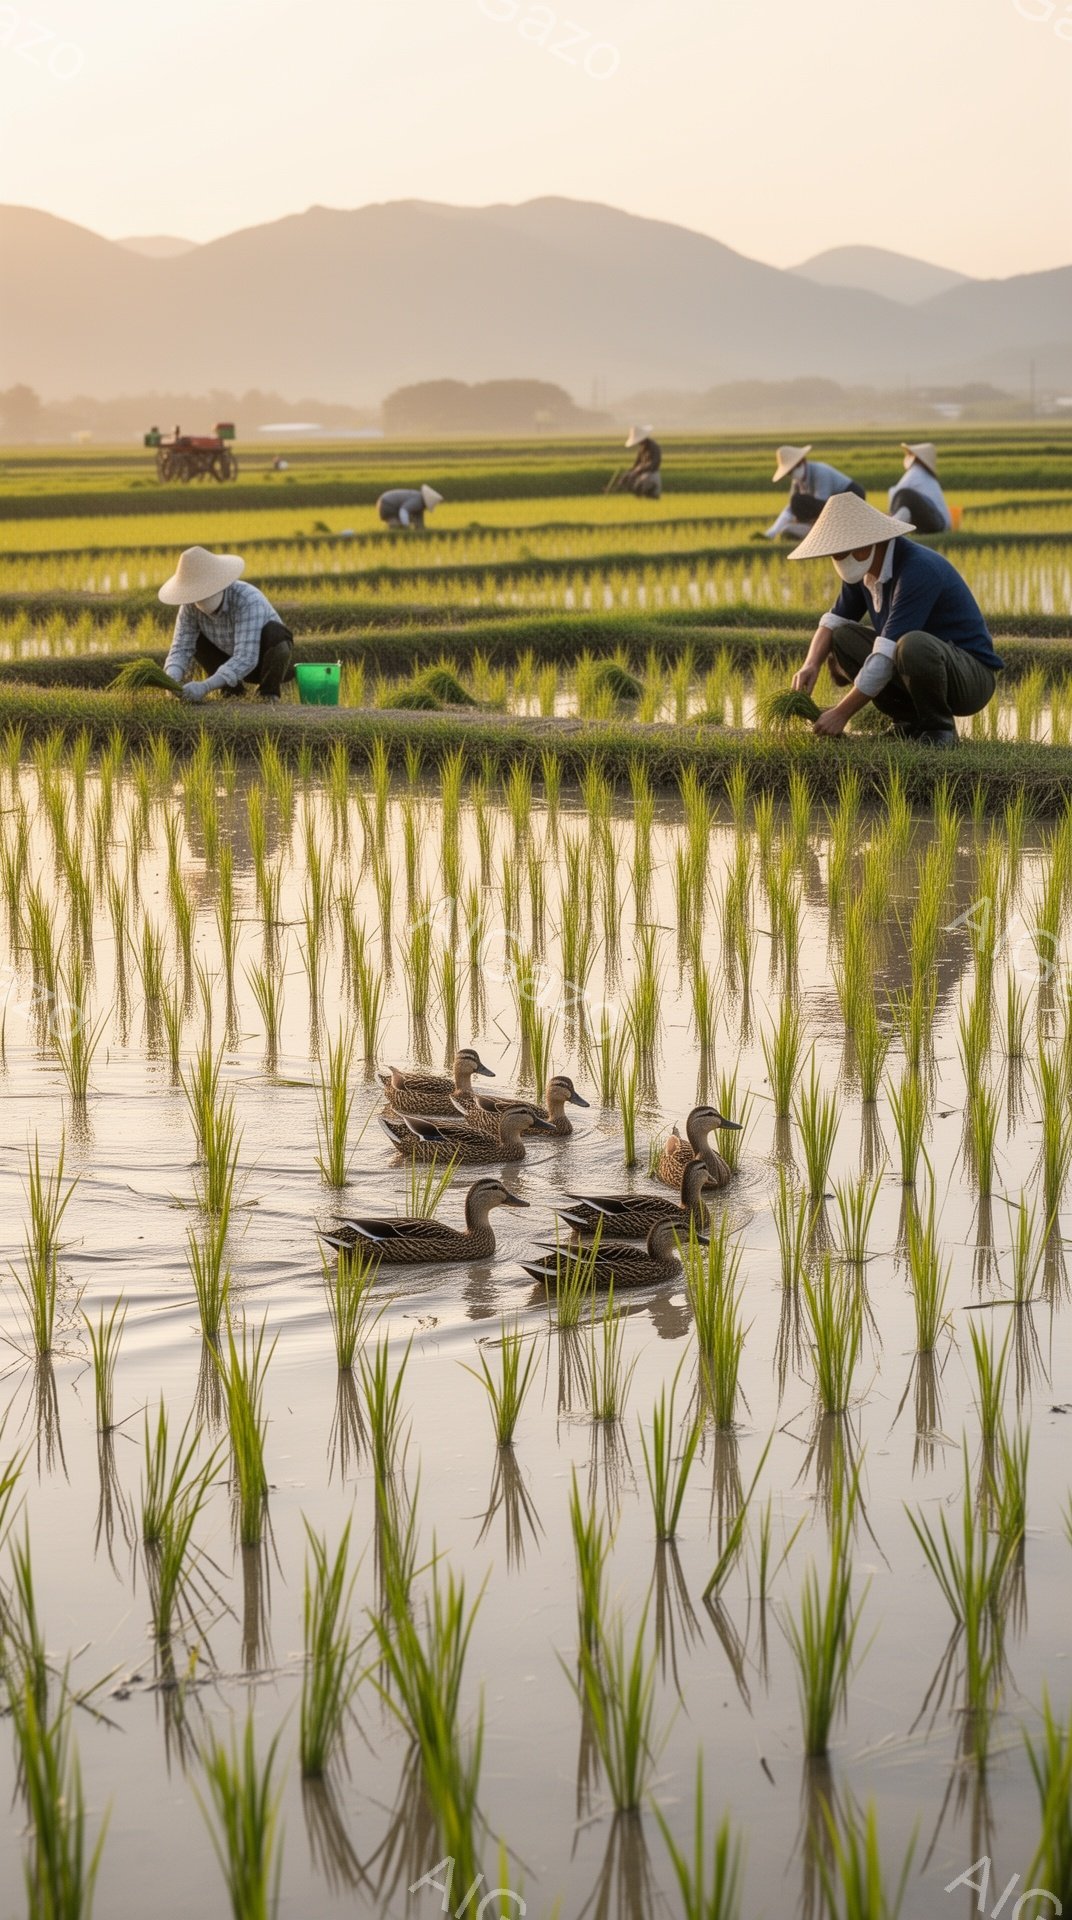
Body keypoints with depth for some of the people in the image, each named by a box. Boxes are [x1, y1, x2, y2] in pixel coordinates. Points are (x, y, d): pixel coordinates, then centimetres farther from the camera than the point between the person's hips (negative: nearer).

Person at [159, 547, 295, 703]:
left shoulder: (247, 601, -37)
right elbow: (181, 649, -20)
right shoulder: (191, 604, -20)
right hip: (237, 665, 6)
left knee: (273, 632, -36)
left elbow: (246, 659, -43)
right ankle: (231, 689, 5)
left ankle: (269, 693, -12)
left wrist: (205, 687, -53)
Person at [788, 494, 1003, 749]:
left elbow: (887, 656, -31)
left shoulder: (918, 569, -27)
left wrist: (841, 713, -29)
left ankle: (938, 727, -13)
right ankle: (910, 722, 2)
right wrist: (811, 665, -16)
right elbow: (833, 621, 7)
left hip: (972, 677, -8)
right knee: (841, 637, -3)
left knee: (913, 645, -38)